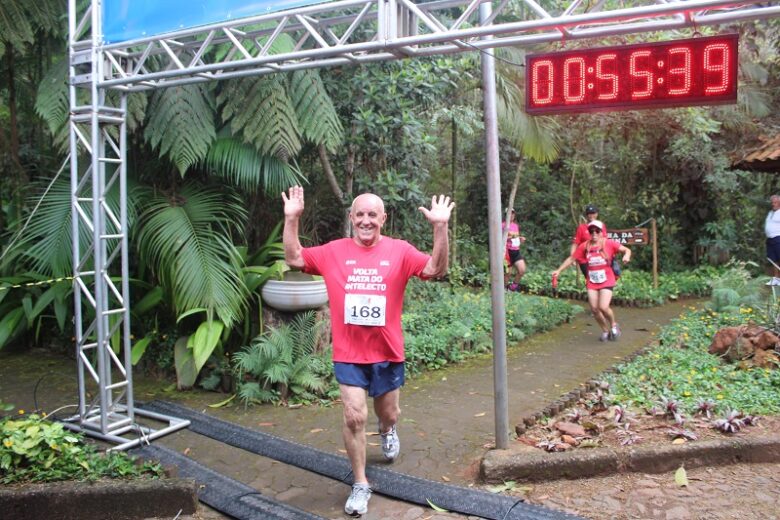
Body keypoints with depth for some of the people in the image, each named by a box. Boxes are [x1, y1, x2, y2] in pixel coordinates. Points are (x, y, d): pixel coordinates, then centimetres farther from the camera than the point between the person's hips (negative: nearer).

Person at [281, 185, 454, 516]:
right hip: (348, 354, 0)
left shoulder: (399, 251, -6)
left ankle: (387, 430, 57)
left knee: (388, 414, 18)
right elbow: (294, 259, 0)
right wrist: (291, 219, -10)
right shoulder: (334, 252, -2)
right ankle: (360, 485, 17)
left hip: (388, 353, 1)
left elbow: (436, 269, -14)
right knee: (354, 418, -3)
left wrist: (440, 227, -25)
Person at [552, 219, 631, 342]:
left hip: (606, 281, -3)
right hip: (591, 282, 3)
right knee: (594, 309, 0)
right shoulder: (584, 246, -1)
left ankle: (613, 325, 15)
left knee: (603, 307, -16)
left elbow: (627, 250, -5)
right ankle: (605, 331, 24)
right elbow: (571, 259, 6)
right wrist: (559, 270, 1)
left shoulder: (609, 243, -7)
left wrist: (626, 256, -28)